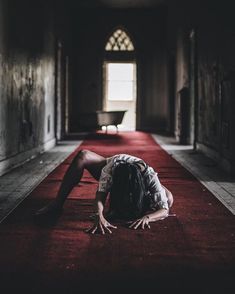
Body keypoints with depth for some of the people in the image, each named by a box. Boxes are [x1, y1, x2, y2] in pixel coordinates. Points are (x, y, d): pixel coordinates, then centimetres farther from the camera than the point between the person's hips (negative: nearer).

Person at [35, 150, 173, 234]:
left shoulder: (149, 176, -43)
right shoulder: (111, 168, -43)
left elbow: (165, 210, -43)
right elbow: (100, 196, -48)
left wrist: (146, 217, -62)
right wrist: (99, 217, -67)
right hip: (115, 172, -1)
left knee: (169, 199, -27)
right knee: (82, 156, -31)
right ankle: (57, 204, -20)